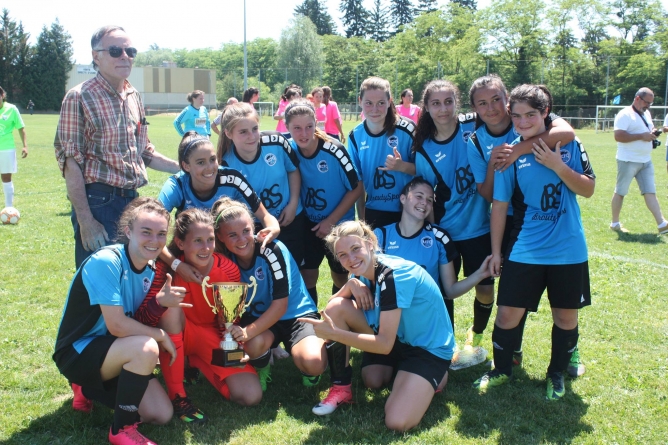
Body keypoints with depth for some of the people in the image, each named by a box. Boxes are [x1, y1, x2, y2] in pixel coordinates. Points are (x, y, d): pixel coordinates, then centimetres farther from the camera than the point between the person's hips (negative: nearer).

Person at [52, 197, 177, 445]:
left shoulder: (150, 268, 1)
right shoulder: (106, 262, -25)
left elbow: (138, 319, 5)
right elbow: (117, 326, -29)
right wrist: (161, 336, -16)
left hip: (114, 352, 8)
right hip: (78, 352, -8)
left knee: (162, 415, 0)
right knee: (146, 348, -34)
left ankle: (89, 389, 20)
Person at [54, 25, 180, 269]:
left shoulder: (134, 97, 12)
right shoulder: (79, 98, -8)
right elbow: (70, 162, -12)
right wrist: (85, 220, -17)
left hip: (132, 200, 7)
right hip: (98, 201, -6)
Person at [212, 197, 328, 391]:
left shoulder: (272, 250, -22)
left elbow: (280, 304, -21)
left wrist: (248, 330, -32)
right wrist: (236, 330, -23)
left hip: (296, 315, -3)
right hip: (259, 317, 3)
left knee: (313, 362, -32)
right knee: (254, 344, -35)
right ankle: (261, 370, 2)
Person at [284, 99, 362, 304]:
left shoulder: (335, 151, -23)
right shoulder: (290, 150, -12)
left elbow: (356, 188, -16)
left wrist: (331, 221, -15)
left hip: (339, 224, -2)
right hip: (309, 224, 2)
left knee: (340, 277, 12)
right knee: (307, 276, 2)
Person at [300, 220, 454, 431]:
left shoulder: (394, 275, -29)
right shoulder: (363, 270, -5)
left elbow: (384, 344, -30)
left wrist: (333, 333, -31)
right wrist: (351, 285, -21)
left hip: (429, 348, -7)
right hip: (396, 336, 7)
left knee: (397, 422, -24)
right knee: (336, 307, -12)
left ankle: (433, 377, 7)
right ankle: (341, 388, 2)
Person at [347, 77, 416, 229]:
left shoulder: (407, 130, -13)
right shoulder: (355, 136, -3)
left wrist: (402, 166, -25)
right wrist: (361, 217, 8)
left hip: (405, 212, -3)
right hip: (373, 213, 3)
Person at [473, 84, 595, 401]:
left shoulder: (568, 145, -1)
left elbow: (588, 189, -2)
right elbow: (499, 205, 0)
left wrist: (558, 166, -17)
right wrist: (496, 251, 1)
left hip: (568, 250, 1)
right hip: (524, 251, -1)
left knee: (565, 315, 11)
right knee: (508, 313, -1)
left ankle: (557, 374, 34)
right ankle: (501, 369, 25)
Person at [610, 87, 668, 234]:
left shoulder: (646, 114, 14)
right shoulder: (625, 115, -13)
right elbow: (618, 136, -23)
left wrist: (652, 133, 4)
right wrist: (642, 136, -24)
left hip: (646, 161, 8)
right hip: (628, 161, -8)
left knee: (650, 192, 3)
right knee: (620, 192, 5)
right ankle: (615, 223, 16)